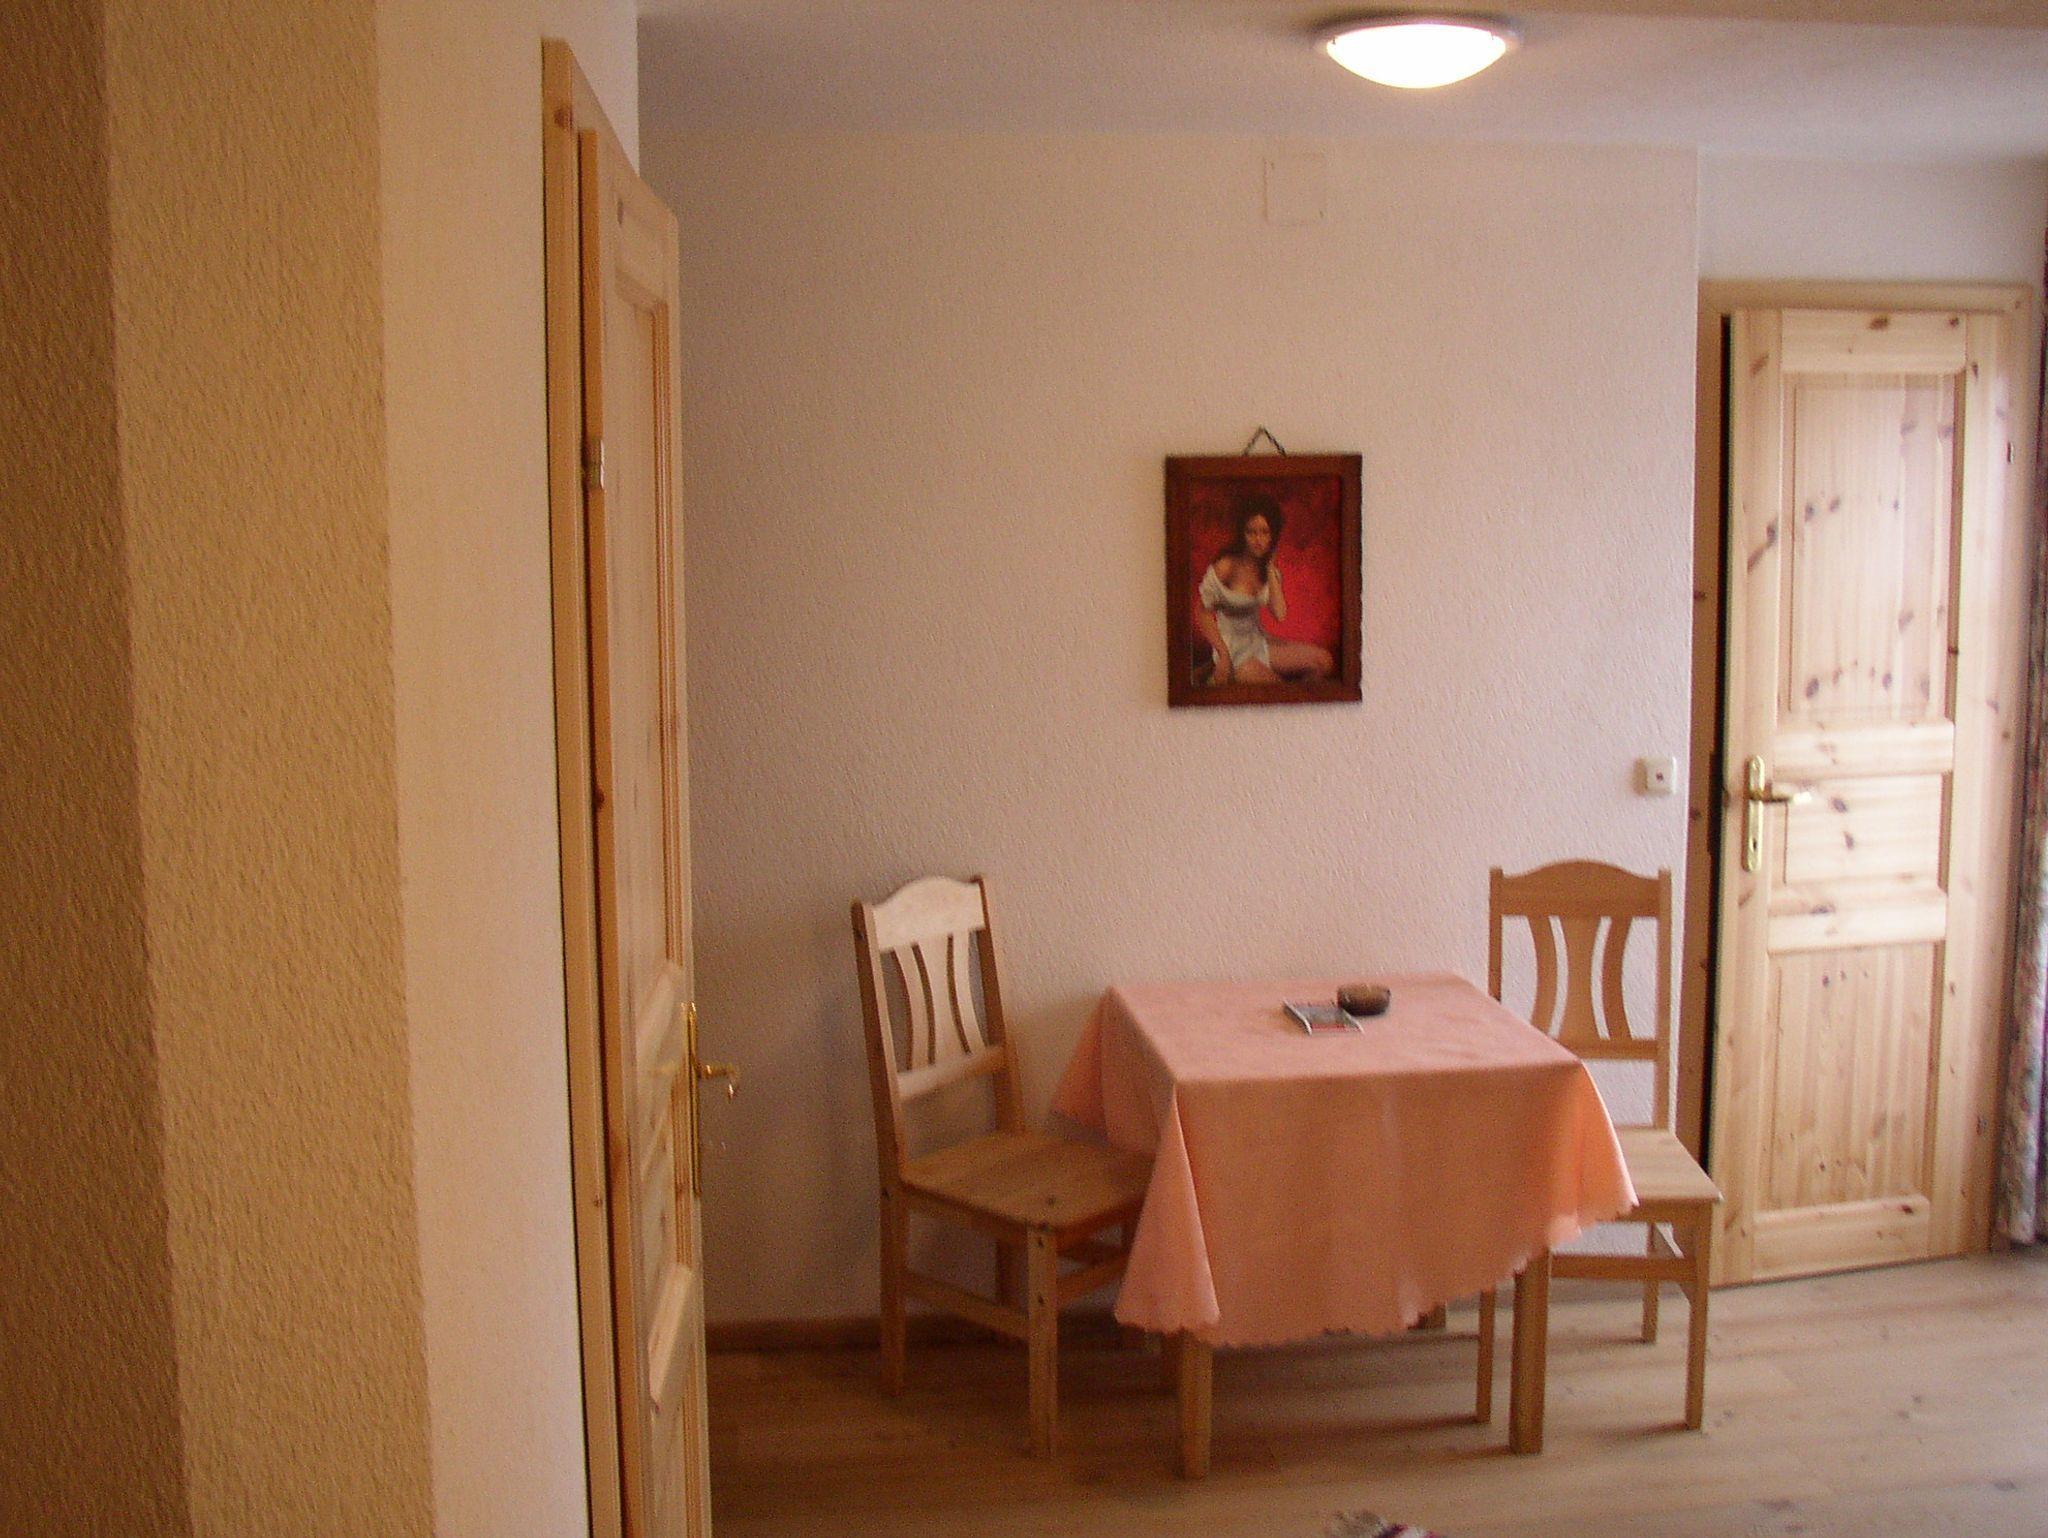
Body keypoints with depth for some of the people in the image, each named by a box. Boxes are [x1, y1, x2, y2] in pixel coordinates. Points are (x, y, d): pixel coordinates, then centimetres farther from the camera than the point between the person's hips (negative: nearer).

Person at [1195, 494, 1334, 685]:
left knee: (1322, 661, -3)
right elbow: (1203, 613, -14)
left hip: (1258, 640, 7)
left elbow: (1280, 613, -8)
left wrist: (1271, 571, -9)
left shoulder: (1268, 566, 2)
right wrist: (1224, 655, -17)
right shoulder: (1226, 567, -18)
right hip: (1233, 647, -7)